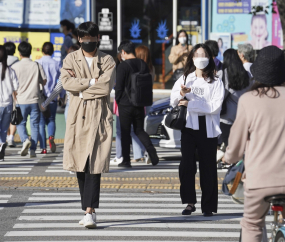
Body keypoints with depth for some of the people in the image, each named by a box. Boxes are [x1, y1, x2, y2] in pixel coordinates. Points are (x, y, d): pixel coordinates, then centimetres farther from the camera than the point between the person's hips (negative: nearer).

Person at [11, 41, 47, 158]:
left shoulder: (15, 66, -6)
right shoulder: (37, 65, -1)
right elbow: (44, 81, 4)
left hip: (21, 100, -1)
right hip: (34, 99, 1)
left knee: (21, 123, 13)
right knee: (34, 124, 7)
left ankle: (25, 139, -15)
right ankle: (32, 149, 2)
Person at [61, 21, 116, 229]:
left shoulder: (107, 61, 5)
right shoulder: (71, 59, 10)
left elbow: (106, 87, -11)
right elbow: (66, 81, -9)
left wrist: (81, 88, -8)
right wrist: (91, 82, -12)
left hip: (100, 116, -2)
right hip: (78, 116, 2)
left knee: (94, 164, -11)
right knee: (79, 165, 3)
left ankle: (90, 211, -16)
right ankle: (88, 209, 13)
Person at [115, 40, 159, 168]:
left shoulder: (123, 66, -13)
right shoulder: (143, 65, 5)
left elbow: (119, 87, -12)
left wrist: (118, 100, 4)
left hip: (125, 105, -5)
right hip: (139, 105, 5)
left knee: (125, 133, 4)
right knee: (139, 130, 17)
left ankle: (126, 160, 7)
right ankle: (152, 151, -3)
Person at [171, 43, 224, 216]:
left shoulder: (216, 82, 4)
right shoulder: (185, 79, 12)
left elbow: (216, 106, -9)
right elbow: (173, 101, 4)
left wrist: (190, 103, -13)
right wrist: (181, 94, -19)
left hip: (208, 129, -1)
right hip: (189, 126, 1)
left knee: (208, 168, 0)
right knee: (187, 165, -11)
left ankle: (208, 206, 7)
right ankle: (190, 202, -1)